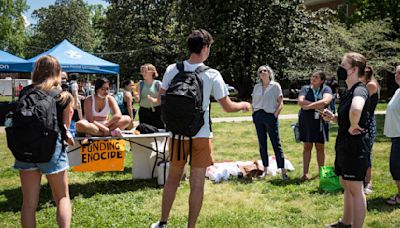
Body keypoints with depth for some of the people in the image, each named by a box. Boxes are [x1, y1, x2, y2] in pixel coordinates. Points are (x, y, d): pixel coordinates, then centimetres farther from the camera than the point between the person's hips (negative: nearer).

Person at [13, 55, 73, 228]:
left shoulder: (25, 92, 3)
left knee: (28, 202, 10)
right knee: (62, 197, 14)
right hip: (53, 147, -2)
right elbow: (65, 127, 3)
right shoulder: (63, 96, -1)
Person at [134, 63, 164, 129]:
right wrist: (137, 98, -18)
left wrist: (154, 100, -21)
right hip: (143, 111, 3)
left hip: (156, 111, -3)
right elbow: (138, 100, 5)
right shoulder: (140, 84, 6)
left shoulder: (158, 84, -2)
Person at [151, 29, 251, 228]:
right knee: (197, 184, 7)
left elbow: (160, 99, 3)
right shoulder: (212, 75, -10)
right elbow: (228, 107, -4)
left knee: (173, 178, 18)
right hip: (201, 136, -3)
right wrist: (243, 105, 16)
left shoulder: (172, 70, -3)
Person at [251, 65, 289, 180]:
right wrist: (254, 114, 6)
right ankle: (265, 169, 14)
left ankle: (283, 171, -3)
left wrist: (275, 115, -10)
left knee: (276, 144, -4)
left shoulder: (275, 86, 2)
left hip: (270, 116, -4)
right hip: (258, 117, 4)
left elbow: (280, 103, -1)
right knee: (262, 144, 7)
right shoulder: (256, 87, 13)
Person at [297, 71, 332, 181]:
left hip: (320, 121, -1)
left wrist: (309, 106, -13)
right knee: (307, 146, 5)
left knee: (320, 147, 7)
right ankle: (305, 173, 8)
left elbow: (325, 101, -18)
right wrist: (317, 106, -14)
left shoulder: (326, 89, 2)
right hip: (306, 121, 1)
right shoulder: (305, 88, 7)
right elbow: (300, 101, -10)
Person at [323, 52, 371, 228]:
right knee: (346, 185, 20)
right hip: (344, 143, 10)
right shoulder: (348, 91, 11)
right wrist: (333, 117, 5)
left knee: (355, 189, -1)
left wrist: (353, 127, -26)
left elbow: (356, 110, -43)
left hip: (355, 144, -10)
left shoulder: (360, 90, -19)